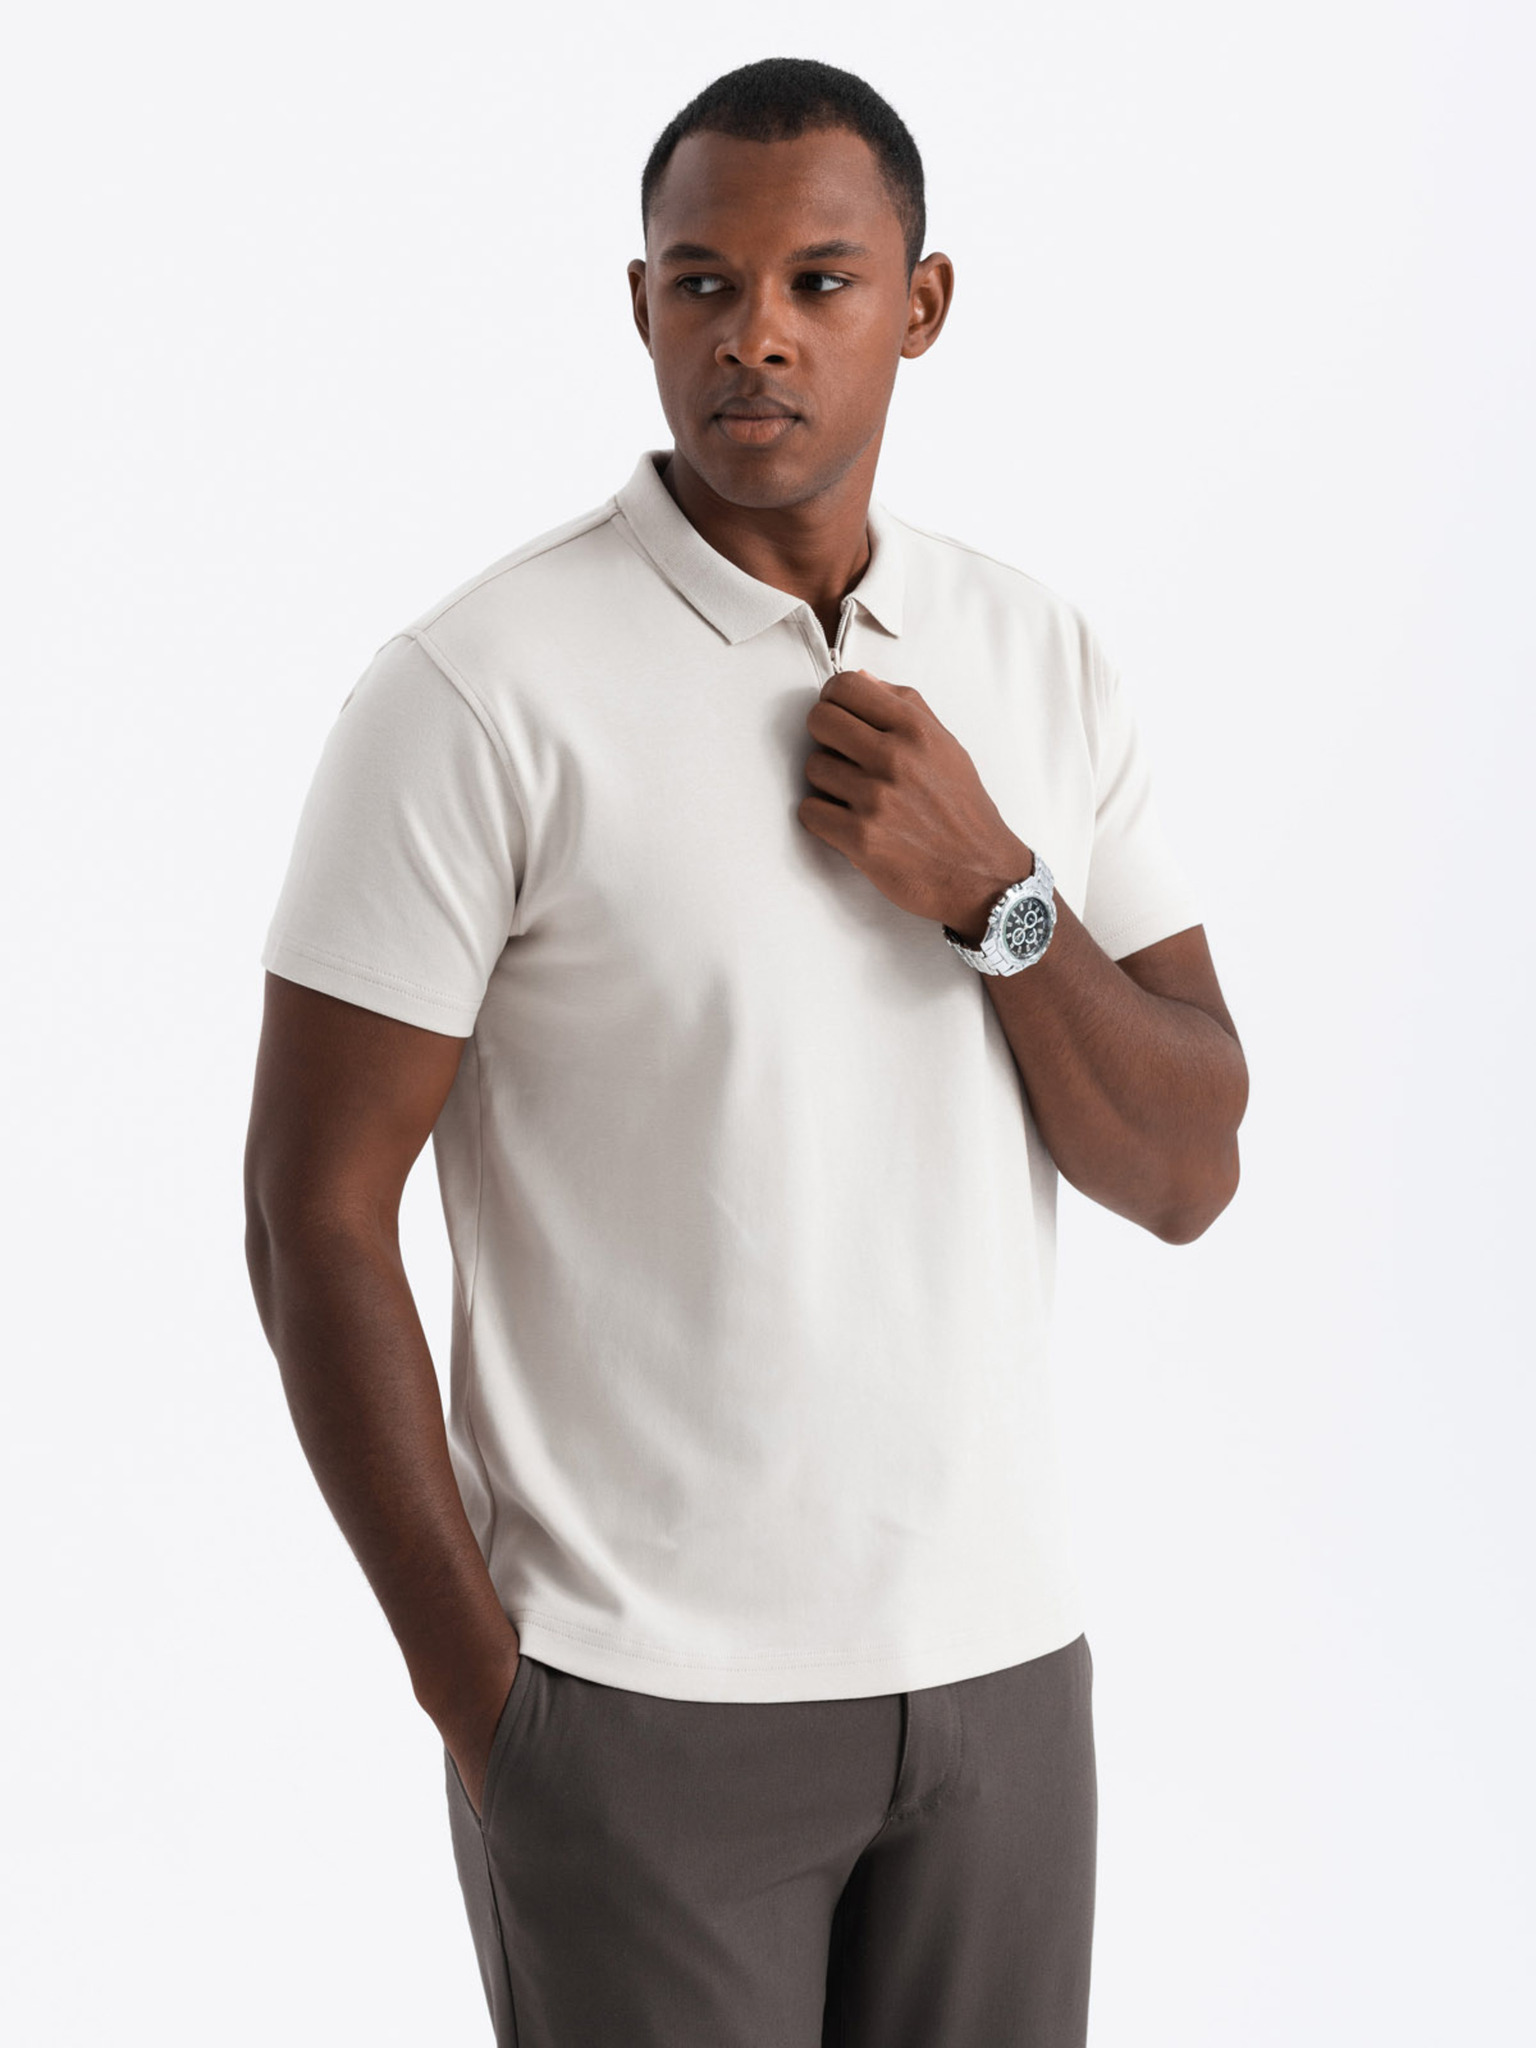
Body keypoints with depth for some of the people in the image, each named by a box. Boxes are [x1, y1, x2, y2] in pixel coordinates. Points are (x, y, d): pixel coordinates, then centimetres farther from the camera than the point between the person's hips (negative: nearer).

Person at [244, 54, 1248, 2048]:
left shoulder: (1043, 661, 3)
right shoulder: (479, 689, -12)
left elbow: (1186, 1173, 2)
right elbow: (314, 1215, -10)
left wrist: (989, 894, -14)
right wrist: (471, 1681, -9)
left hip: (999, 1648, 5)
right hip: (639, 1692, -4)